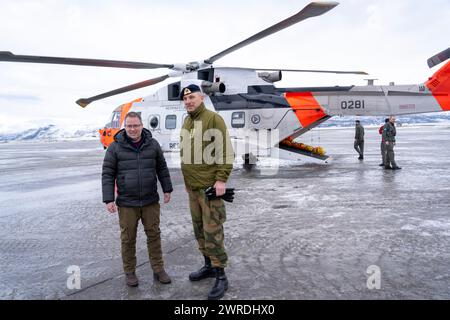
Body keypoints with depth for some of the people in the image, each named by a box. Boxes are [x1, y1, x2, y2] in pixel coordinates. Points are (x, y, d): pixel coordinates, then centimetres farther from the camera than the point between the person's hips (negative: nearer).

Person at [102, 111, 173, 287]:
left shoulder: (152, 144, 2)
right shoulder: (115, 147, -5)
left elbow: (162, 168, 10)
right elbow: (108, 174, -4)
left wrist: (167, 189, 9)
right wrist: (109, 199, -9)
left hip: (151, 201, 2)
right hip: (127, 203, -2)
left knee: (154, 234, 9)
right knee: (128, 238, 8)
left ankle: (158, 270, 22)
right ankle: (129, 271, 26)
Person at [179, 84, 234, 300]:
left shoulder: (213, 119, -10)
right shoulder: (186, 122, 14)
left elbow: (225, 151, -15)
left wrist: (221, 179, -19)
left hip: (210, 186, -8)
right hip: (192, 187, 8)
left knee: (212, 231, -5)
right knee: (199, 229, 15)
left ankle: (220, 276, 7)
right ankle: (209, 265, 30)